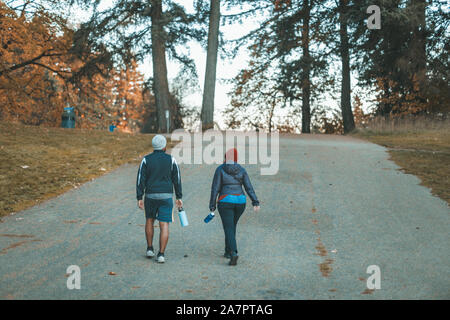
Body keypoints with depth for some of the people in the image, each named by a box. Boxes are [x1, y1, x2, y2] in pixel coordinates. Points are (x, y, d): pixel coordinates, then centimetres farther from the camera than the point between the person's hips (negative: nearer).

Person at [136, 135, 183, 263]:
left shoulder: (146, 160, -2)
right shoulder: (171, 160, -2)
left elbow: (140, 179, -5)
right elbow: (177, 179, 0)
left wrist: (139, 198, -1)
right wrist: (179, 197, 7)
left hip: (150, 196, 1)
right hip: (166, 197, -1)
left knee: (149, 220, 23)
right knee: (164, 225, -1)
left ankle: (150, 249, 22)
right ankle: (161, 254, -8)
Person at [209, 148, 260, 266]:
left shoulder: (220, 169, -4)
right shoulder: (241, 170, 4)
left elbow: (215, 188, -6)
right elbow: (249, 187, -2)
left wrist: (212, 205, -1)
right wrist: (255, 202, -5)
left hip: (225, 202, -4)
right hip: (240, 201, 4)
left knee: (229, 229, -5)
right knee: (232, 226, 23)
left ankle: (233, 253, -24)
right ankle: (228, 251, 30)